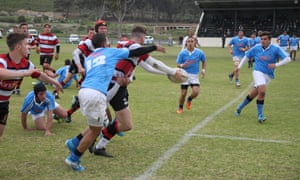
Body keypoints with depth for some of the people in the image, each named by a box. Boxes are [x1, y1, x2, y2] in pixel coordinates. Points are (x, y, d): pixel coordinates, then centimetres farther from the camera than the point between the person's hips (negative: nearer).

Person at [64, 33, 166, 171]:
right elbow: (136, 52, 16)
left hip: (84, 91, 7)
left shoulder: (88, 58, 27)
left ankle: (74, 143, 20)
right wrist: (155, 48, 27)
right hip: (95, 94, -7)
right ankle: (73, 159, 13)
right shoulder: (111, 52, 13)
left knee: (97, 126, 25)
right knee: (95, 131, 8)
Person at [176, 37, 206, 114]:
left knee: (196, 92, -17)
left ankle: (189, 99, 19)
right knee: (183, 93, -3)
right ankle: (180, 107, 25)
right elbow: (178, 65, 0)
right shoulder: (182, 53, -6)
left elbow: (204, 61, 14)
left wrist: (203, 69, -1)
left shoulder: (199, 52, -3)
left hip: (195, 75, 1)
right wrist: (182, 65, -23)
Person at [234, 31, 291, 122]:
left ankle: (240, 107, 34)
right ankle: (260, 115, -14)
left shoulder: (276, 49, -7)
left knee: (253, 94, 9)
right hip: (258, 72, -1)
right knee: (262, 91, -25)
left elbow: (287, 59, -13)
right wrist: (239, 66, 13)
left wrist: (276, 65, -24)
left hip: (268, 75, 1)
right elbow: (246, 56, 16)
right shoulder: (256, 48, 0)